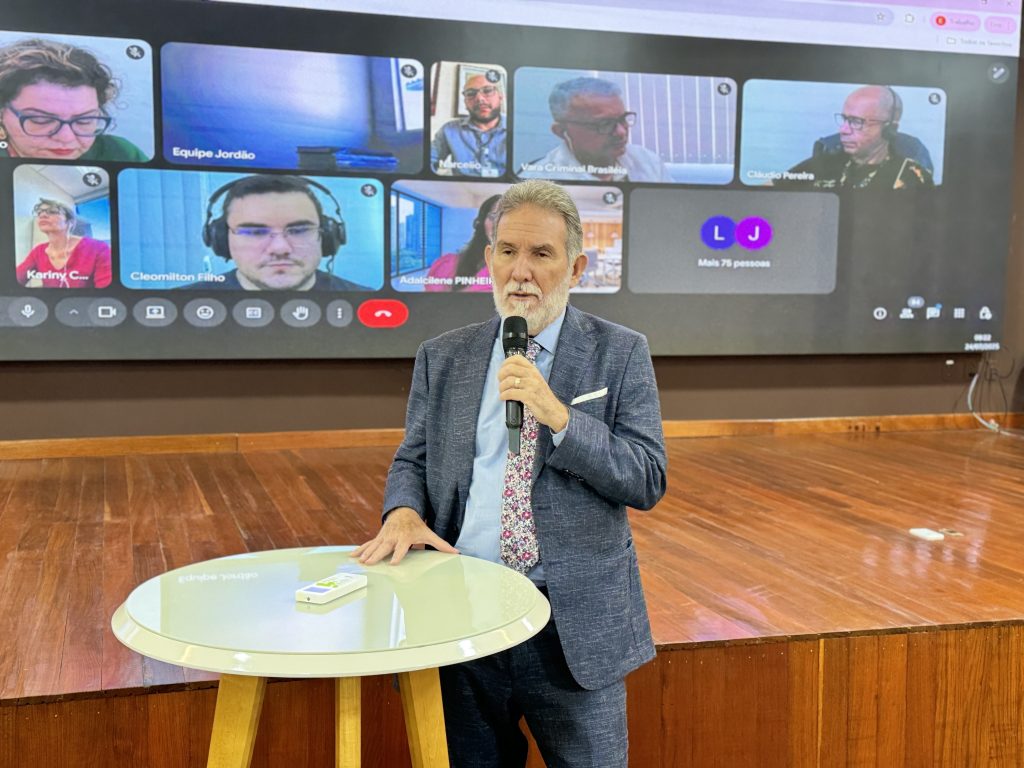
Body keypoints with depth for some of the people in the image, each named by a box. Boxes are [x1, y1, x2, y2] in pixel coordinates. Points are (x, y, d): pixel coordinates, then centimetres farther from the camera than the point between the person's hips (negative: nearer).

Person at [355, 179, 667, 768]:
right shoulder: (442, 358, 7)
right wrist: (404, 511, -10)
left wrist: (558, 416, -19)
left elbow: (648, 481, -7)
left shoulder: (621, 354, -1)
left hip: (574, 622, -2)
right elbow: (412, 460, 13)